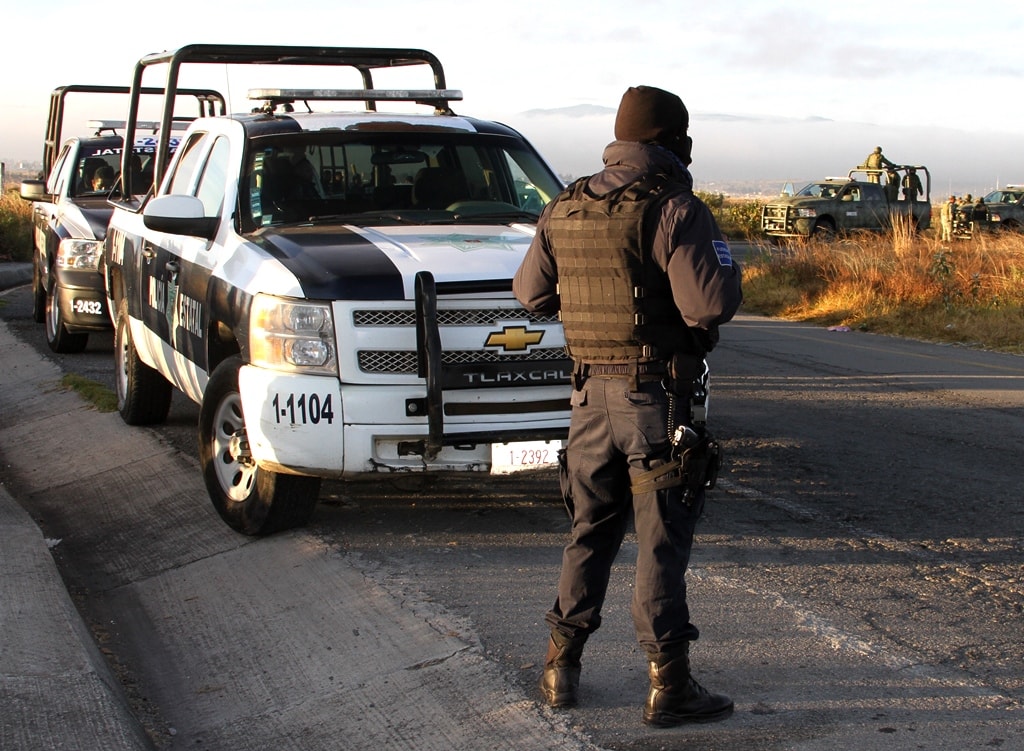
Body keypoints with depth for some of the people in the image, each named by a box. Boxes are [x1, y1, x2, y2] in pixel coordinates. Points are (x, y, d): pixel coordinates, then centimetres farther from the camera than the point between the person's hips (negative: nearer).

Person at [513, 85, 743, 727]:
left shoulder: (564, 211, 7)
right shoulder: (674, 210, -14)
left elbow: (531, 293, 17)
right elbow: (708, 306, -21)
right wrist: (724, 268, -1)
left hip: (593, 394, 6)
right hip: (659, 395, -6)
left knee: (591, 531, 17)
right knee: (663, 541, 1)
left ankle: (562, 666, 23)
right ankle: (669, 684, 6)